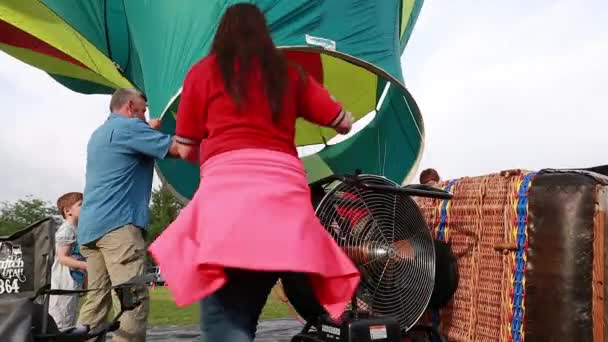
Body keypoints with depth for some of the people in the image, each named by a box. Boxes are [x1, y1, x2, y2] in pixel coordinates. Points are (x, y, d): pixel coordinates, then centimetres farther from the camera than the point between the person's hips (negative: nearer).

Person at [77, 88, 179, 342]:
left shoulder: (99, 134, 25)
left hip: (90, 226, 10)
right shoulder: (128, 126, -3)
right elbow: (176, 148, -8)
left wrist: (148, 130, 27)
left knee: (97, 299, 10)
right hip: (117, 223, -10)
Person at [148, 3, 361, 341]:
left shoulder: (203, 71, 16)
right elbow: (345, 122, 22)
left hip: (229, 184, -4)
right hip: (285, 187, 4)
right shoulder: (290, 72, 22)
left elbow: (186, 150, 18)